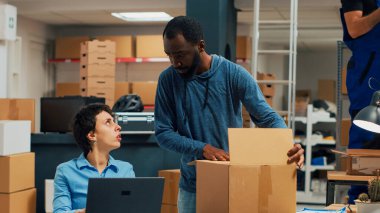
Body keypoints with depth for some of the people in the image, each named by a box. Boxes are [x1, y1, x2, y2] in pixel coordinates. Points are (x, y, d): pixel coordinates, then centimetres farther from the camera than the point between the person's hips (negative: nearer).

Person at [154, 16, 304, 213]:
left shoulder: (235, 74, -10)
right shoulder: (168, 79, -6)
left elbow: (268, 117, -11)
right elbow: (163, 133, -6)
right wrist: (201, 148, -22)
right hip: (192, 184, 2)